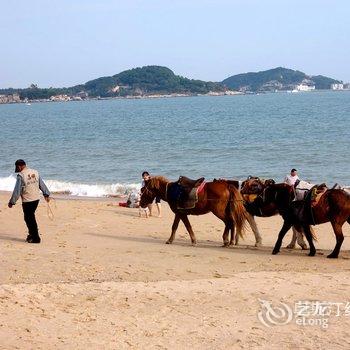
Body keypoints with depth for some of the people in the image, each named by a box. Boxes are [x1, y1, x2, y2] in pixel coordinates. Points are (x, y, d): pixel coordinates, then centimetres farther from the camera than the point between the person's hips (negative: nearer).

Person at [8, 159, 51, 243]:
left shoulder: (20, 175, -13)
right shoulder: (35, 172, 5)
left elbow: (17, 190, -13)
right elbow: (42, 184, 15)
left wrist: (12, 202, -5)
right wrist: (46, 194, 27)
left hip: (27, 201, -6)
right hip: (36, 198, 7)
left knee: (29, 219, 4)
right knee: (31, 217, 20)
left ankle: (36, 238, 5)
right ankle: (32, 234, 25)